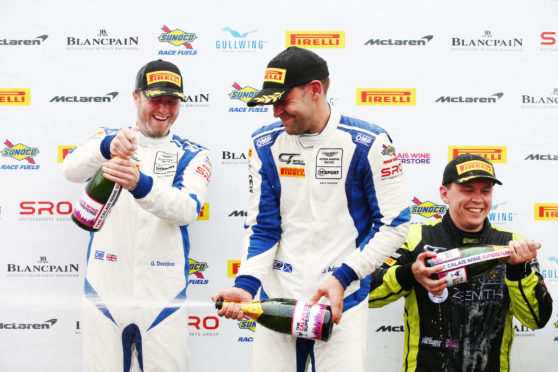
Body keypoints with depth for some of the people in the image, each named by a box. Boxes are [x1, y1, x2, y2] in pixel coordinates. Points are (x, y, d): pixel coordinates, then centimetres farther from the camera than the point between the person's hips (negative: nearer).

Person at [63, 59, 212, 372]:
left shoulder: (193, 155, 5)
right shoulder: (107, 138, 8)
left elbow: (187, 210, -14)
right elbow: (72, 170, -13)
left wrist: (139, 184, -33)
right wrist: (109, 146, -34)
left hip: (162, 292, 0)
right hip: (105, 288, 1)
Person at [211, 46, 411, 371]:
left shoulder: (367, 143, -9)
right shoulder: (265, 144, 2)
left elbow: (395, 223, -5)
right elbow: (262, 227, 5)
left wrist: (343, 277, -12)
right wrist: (246, 285, -9)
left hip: (342, 301, -3)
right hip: (277, 297, 3)